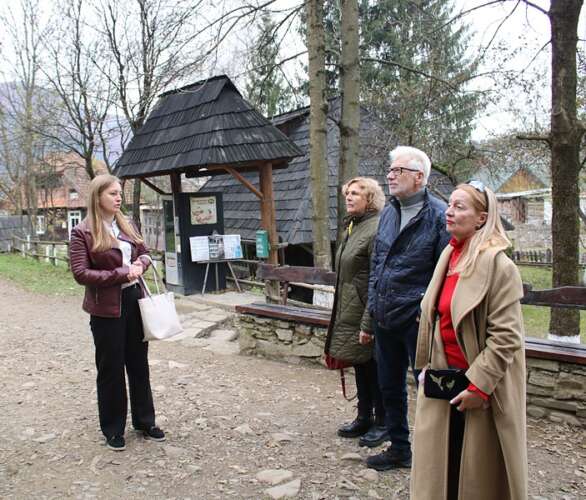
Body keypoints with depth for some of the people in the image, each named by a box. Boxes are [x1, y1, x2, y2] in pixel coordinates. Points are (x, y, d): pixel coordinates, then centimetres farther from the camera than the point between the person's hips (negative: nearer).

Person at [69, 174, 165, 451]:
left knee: (139, 363, 15)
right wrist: (121, 274, -21)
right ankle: (113, 429, 23)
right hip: (107, 307, -5)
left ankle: (145, 421, 30)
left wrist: (140, 265, -7)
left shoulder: (127, 225, 7)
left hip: (135, 300, 6)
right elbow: (80, 273, -16)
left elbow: (144, 253, 17)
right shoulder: (82, 232, -10)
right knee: (111, 369, 6)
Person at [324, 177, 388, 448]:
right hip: (349, 314, 9)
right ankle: (364, 418, 33)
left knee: (374, 368, 5)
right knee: (360, 367, 19)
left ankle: (382, 423, 21)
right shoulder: (353, 227, 13)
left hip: (367, 314, -9)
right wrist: (341, 314, 19)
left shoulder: (376, 229, -17)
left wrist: (368, 324, -22)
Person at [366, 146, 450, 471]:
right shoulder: (388, 212, 10)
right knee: (390, 386, 18)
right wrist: (373, 304, 12)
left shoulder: (438, 216, -12)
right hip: (385, 319, 8)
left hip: (418, 320, -7)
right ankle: (399, 448, 36)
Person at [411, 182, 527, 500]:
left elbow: (506, 336, -18)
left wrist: (478, 386, -18)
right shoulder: (449, 256, 7)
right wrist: (426, 366, 13)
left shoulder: (497, 264, -15)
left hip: (479, 387, -7)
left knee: (479, 473, 9)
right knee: (440, 465, 15)